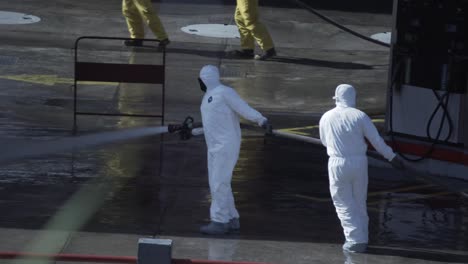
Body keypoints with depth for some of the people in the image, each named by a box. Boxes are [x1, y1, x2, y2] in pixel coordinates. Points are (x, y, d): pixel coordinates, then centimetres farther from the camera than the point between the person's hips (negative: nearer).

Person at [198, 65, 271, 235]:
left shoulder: (224, 92, -11)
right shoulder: (209, 96, 18)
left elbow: (244, 109, -22)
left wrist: (261, 120, -36)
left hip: (226, 146, -10)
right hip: (215, 147, 10)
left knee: (219, 184, -12)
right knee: (217, 184, 9)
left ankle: (219, 222, -10)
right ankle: (231, 220, 14)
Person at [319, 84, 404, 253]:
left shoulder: (326, 118, 0)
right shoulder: (359, 116, -4)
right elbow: (376, 140, -3)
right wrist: (392, 157, 7)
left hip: (337, 163, -1)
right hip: (359, 162, 1)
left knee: (343, 203, 6)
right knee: (359, 202, 15)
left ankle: (355, 240, -1)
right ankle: (362, 238, 20)